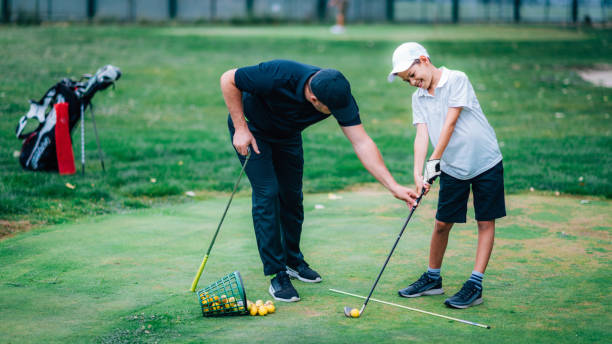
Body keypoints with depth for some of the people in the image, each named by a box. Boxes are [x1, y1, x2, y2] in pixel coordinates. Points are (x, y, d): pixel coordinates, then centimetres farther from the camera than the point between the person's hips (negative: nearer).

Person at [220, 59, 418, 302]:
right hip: (252, 128, -5)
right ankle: (277, 275, -7)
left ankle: (293, 261, 29)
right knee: (267, 193, -13)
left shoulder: (339, 95, -27)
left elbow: (361, 142, -25)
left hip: (287, 134, 5)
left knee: (292, 196, 8)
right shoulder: (278, 76, -40)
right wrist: (240, 128, -24)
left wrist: (393, 187, -31)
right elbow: (228, 80, -26)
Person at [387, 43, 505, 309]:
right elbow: (422, 135, -5)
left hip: (485, 161, -5)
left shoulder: (457, 80, -12)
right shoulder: (418, 98, 5)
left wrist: (434, 159, -20)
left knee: (486, 221, -2)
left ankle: (475, 285, 0)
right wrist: (418, 173, -18)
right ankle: (433, 279, 21)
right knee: (442, 223, 6)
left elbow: (450, 123, -17)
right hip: (452, 167, 5)